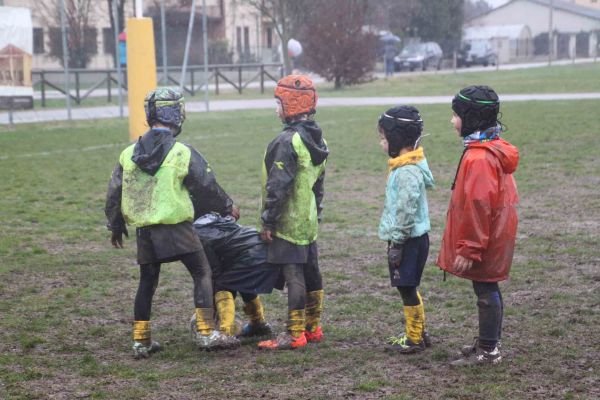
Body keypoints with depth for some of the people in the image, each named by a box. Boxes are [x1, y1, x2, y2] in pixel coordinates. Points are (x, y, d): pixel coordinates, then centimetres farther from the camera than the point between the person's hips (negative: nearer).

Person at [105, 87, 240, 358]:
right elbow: (207, 187, -1)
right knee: (202, 274, 6)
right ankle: (206, 333, -1)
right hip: (176, 228, -5)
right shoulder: (183, 153, -9)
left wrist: (116, 225, 23)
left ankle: (141, 341, 18)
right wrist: (228, 207, 17)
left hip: (144, 230, 5)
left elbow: (114, 192, 10)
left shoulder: (129, 153, 5)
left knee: (147, 282, 16)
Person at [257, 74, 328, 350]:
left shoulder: (288, 141, -18)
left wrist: (267, 222, -15)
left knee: (293, 276, -6)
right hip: (309, 221, 9)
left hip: (288, 223, -9)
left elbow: (278, 186, -20)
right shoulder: (317, 140, 12)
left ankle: (294, 335, -2)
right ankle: (313, 328, 24)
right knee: (311, 272, 14)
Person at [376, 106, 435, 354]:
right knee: (407, 287, 17)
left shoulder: (407, 172, -21)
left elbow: (406, 212, -23)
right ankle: (417, 333, 27)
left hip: (409, 240, -10)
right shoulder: (402, 165, 11)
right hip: (408, 238, 10)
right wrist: (394, 240, 20)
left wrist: (396, 244, -18)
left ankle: (415, 339, 8)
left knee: (407, 287, -1)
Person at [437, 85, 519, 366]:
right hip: (495, 237, 9)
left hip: (482, 245, -9)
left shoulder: (479, 158, -24)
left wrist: (469, 249, -20)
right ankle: (488, 343, 29)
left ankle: (488, 351, 10)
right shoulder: (495, 148, 8)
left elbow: (477, 207, -25)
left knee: (485, 291, 0)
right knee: (488, 290, 17)